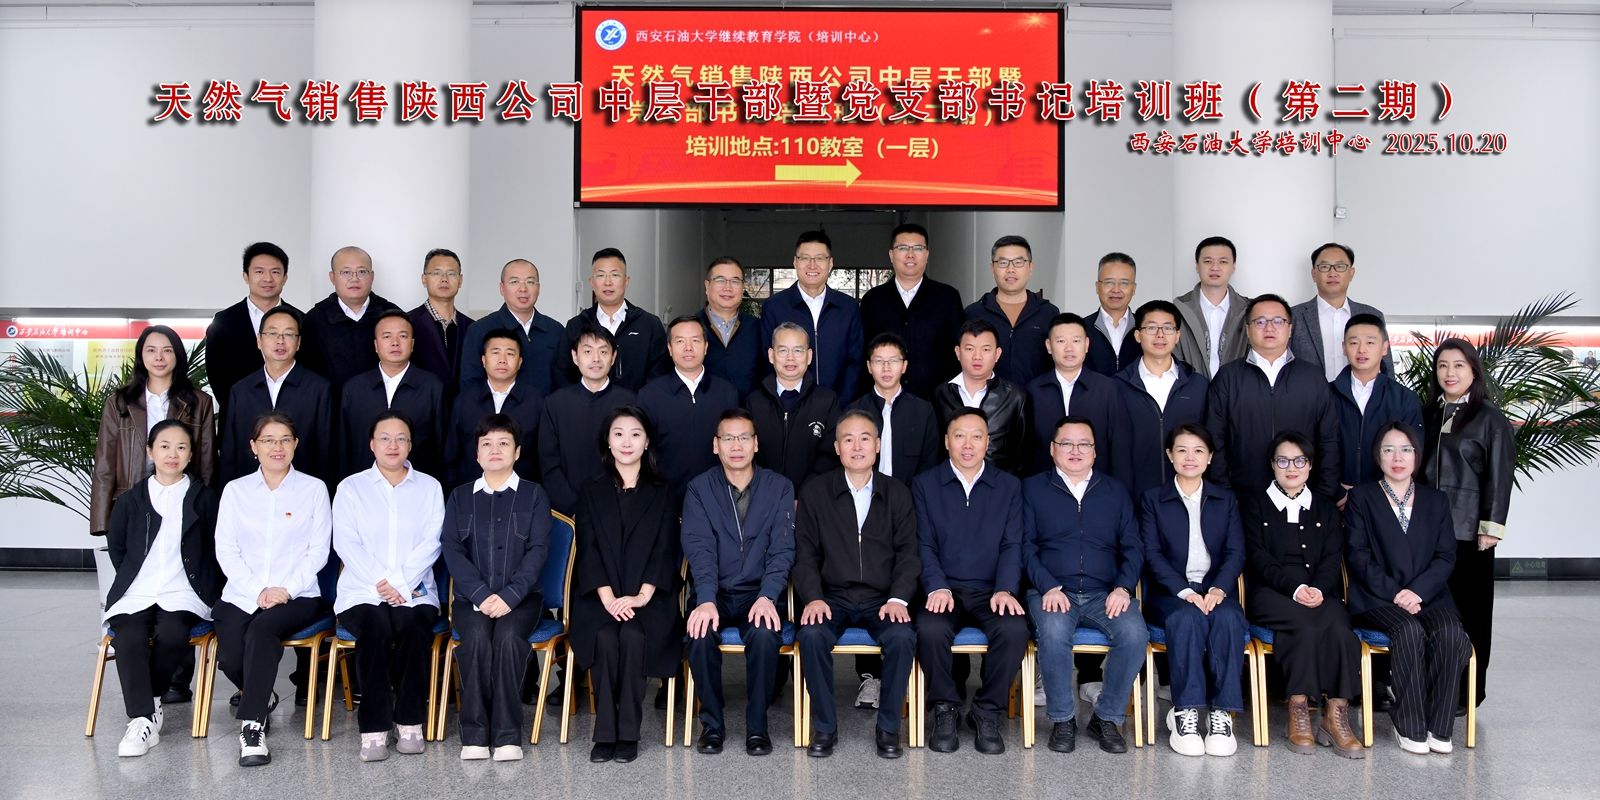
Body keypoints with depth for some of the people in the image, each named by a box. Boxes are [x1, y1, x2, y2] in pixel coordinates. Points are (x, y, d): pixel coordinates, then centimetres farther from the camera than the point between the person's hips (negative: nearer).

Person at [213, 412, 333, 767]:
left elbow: (319, 549, 2)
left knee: (262, 629, -33)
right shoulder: (235, 490, 12)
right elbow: (226, 551, 5)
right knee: (230, 656, -23)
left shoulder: (313, 488, 8)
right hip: (241, 594, 2)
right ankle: (262, 697, 10)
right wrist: (257, 591, -9)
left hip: (297, 595, -2)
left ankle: (251, 725, -30)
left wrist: (287, 589, -12)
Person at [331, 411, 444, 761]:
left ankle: (410, 720, -19)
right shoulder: (351, 487, 13)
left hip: (415, 591, 1)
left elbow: (431, 543, 3)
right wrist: (380, 582, -13)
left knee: (414, 624, -32)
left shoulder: (429, 487, 14)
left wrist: (401, 584, -12)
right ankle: (374, 726, -26)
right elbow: (346, 543, 1)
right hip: (362, 591, 0)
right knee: (375, 624, -33)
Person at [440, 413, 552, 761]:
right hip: (472, 597, 1)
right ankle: (474, 734, -24)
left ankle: (508, 734, -26)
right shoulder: (460, 497, 15)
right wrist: (482, 595, -14)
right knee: (477, 635, -30)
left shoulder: (534, 495, 11)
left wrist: (509, 596, -16)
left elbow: (538, 550, -1)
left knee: (509, 635, -31)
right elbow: (451, 549, 2)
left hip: (520, 597, -1)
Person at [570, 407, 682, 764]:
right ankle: (605, 733, -19)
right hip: (599, 596, 1)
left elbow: (664, 548, 2)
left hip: (648, 597, -1)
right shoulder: (592, 491, 12)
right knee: (605, 638, -29)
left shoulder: (661, 493, 11)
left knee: (632, 637, -30)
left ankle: (627, 733, -19)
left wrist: (642, 595, -14)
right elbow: (588, 548, 2)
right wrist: (607, 597, -13)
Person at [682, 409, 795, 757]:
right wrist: (706, 600, -25)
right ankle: (711, 722, -7)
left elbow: (782, 549, -4)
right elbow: (699, 547, -8)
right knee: (700, 634, -30)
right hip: (714, 595, 0)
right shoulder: (699, 488, 3)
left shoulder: (779, 487, 4)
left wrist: (767, 597, -21)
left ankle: (757, 725, -10)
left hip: (759, 594, 0)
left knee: (765, 635, -32)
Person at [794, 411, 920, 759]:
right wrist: (813, 597, -14)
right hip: (831, 597, 0)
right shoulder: (814, 492, 6)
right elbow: (805, 552, 2)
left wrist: (898, 598, -12)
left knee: (903, 636, -30)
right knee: (811, 635, -31)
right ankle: (825, 727, -12)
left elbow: (908, 552, 4)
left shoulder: (897, 494, 9)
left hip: (882, 600, 0)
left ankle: (888, 727, -10)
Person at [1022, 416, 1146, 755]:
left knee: (1135, 633, -27)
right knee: (1054, 632, -34)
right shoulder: (1033, 488, 10)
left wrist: (1123, 588, -6)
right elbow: (1026, 545, 2)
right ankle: (1062, 719, -13)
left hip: (1105, 594, 2)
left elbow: (1133, 546, 12)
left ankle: (1108, 717, -8)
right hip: (1052, 591, -2)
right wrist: (1048, 587, -13)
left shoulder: (1115, 490, 18)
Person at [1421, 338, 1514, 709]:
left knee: (1468, 608, 2)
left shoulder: (1490, 418, -2)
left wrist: (1491, 527, -10)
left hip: (1468, 529, -4)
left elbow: (1499, 476, -5)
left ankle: (1467, 693, 11)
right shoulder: (1427, 413, 12)